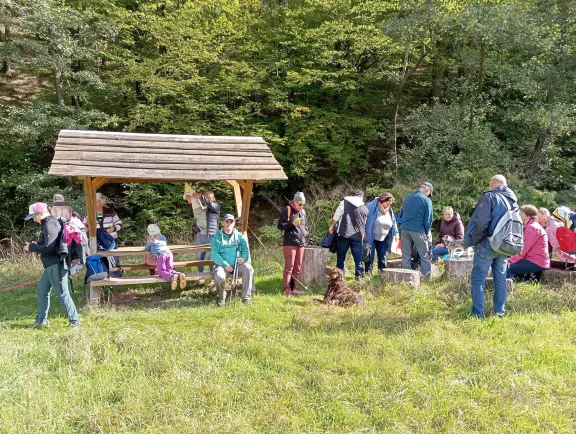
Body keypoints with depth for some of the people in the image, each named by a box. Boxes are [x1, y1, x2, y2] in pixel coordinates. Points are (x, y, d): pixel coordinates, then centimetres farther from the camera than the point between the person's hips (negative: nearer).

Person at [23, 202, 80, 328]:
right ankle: (41, 320, 24)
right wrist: (35, 244, 8)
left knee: (62, 294, -3)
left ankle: (74, 320, 6)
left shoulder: (50, 225, -18)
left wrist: (31, 247, -12)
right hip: (51, 265, 11)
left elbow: (48, 247, -24)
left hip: (56, 265, -11)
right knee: (42, 291, 16)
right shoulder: (49, 223, 15)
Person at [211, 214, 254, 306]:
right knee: (218, 276, -33)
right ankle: (221, 297, -2)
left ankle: (246, 297, -22)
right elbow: (214, 254, -3)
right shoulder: (217, 237, 6)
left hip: (237, 264, 2)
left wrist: (243, 257, -18)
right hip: (223, 265, -2)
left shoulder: (238, 236, 14)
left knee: (248, 269, -29)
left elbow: (245, 249, 7)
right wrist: (225, 265, -17)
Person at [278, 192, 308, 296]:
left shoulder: (303, 212, 16)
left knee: (297, 267, 9)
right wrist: (292, 224, -20)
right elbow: (280, 225, -7)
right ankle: (287, 289, -5)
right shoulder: (287, 210, -5)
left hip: (301, 243, 7)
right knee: (289, 267, -7)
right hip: (290, 243, -7)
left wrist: (305, 234, 10)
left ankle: (294, 288, 16)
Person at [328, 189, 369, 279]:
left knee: (340, 257, 6)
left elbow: (337, 215, -4)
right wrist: (364, 234, 32)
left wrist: (331, 226, 3)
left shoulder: (345, 202, 4)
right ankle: (359, 275, 8)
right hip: (357, 236, 2)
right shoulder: (365, 209, 11)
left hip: (343, 234, -1)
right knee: (358, 257, 9)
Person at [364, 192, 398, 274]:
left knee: (382, 257, 9)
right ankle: (368, 273, 5)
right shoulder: (371, 207, -17)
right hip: (371, 238, -5)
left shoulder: (390, 211, 3)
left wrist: (395, 233, 6)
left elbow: (393, 223, 14)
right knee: (370, 256, -3)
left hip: (383, 239, 5)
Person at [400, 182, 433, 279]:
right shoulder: (426, 201, -6)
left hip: (405, 230, 5)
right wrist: (427, 233, 7)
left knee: (406, 257, 8)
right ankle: (427, 278, 4)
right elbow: (428, 220, -5)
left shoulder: (407, 198, 11)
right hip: (418, 231, -5)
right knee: (424, 257, 4)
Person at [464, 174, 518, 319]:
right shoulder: (513, 200, 12)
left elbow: (481, 222, -19)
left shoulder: (490, 197, -11)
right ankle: (499, 312, 17)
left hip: (487, 244, -7)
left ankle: (477, 314, -6)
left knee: (478, 279, -3)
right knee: (501, 280, 13)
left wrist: (470, 241, -10)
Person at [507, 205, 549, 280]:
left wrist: (512, 260, -12)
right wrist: (512, 259, 3)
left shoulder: (532, 227, -14)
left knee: (509, 267, -14)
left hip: (537, 263, -10)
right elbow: (522, 247, 14)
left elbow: (523, 249, -18)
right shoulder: (529, 227, 19)